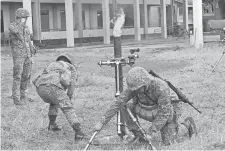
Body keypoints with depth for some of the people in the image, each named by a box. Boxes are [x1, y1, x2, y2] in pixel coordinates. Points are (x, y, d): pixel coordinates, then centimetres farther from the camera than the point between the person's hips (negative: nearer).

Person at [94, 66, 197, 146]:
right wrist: (102, 122, -29)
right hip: (151, 112, 5)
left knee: (168, 142, -13)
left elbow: (164, 113, -35)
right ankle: (137, 135, 0)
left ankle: (187, 124, 14)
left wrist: (151, 132, -37)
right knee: (125, 107, -15)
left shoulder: (161, 87, -40)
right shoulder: (135, 86, -24)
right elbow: (118, 102, -24)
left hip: (167, 113, -4)